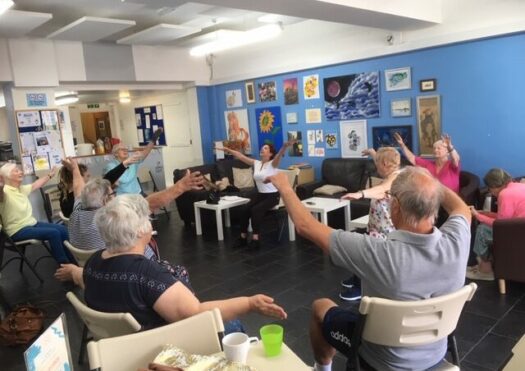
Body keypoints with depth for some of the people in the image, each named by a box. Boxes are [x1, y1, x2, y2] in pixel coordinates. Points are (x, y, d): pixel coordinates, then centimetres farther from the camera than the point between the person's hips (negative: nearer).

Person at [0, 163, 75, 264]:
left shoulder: (22, 189, 9)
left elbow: (35, 185, 28)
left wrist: (50, 175, 35)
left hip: (32, 223, 9)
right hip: (18, 231, -9)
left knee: (63, 230, -4)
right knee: (54, 233, -25)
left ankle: (72, 262, 6)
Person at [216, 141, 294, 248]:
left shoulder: (272, 164, -12)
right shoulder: (256, 163, 6)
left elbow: (279, 155, -34)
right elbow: (240, 156, 10)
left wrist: (285, 146, -55)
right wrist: (228, 150, 8)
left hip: (272, 195, -6)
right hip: (260, 194, 6)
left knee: (256, 210, -30)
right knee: (245, 209, -18)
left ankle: (255, 239, -25)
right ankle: (243, 237, -9)